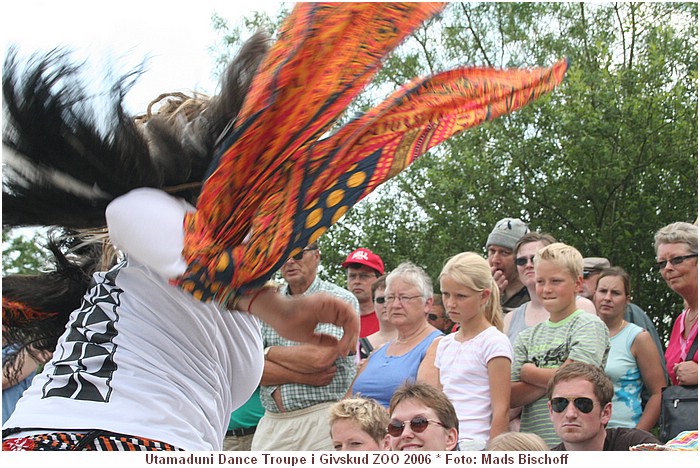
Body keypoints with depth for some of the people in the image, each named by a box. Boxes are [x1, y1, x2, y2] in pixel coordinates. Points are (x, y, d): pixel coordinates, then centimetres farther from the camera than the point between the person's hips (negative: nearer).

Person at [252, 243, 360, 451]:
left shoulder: (340, 299, 1)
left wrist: (269, 352, 1)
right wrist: (302, 377, -9)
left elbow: (320, 356, -13)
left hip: (322, 420, -4)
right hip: (271, 423, 4)